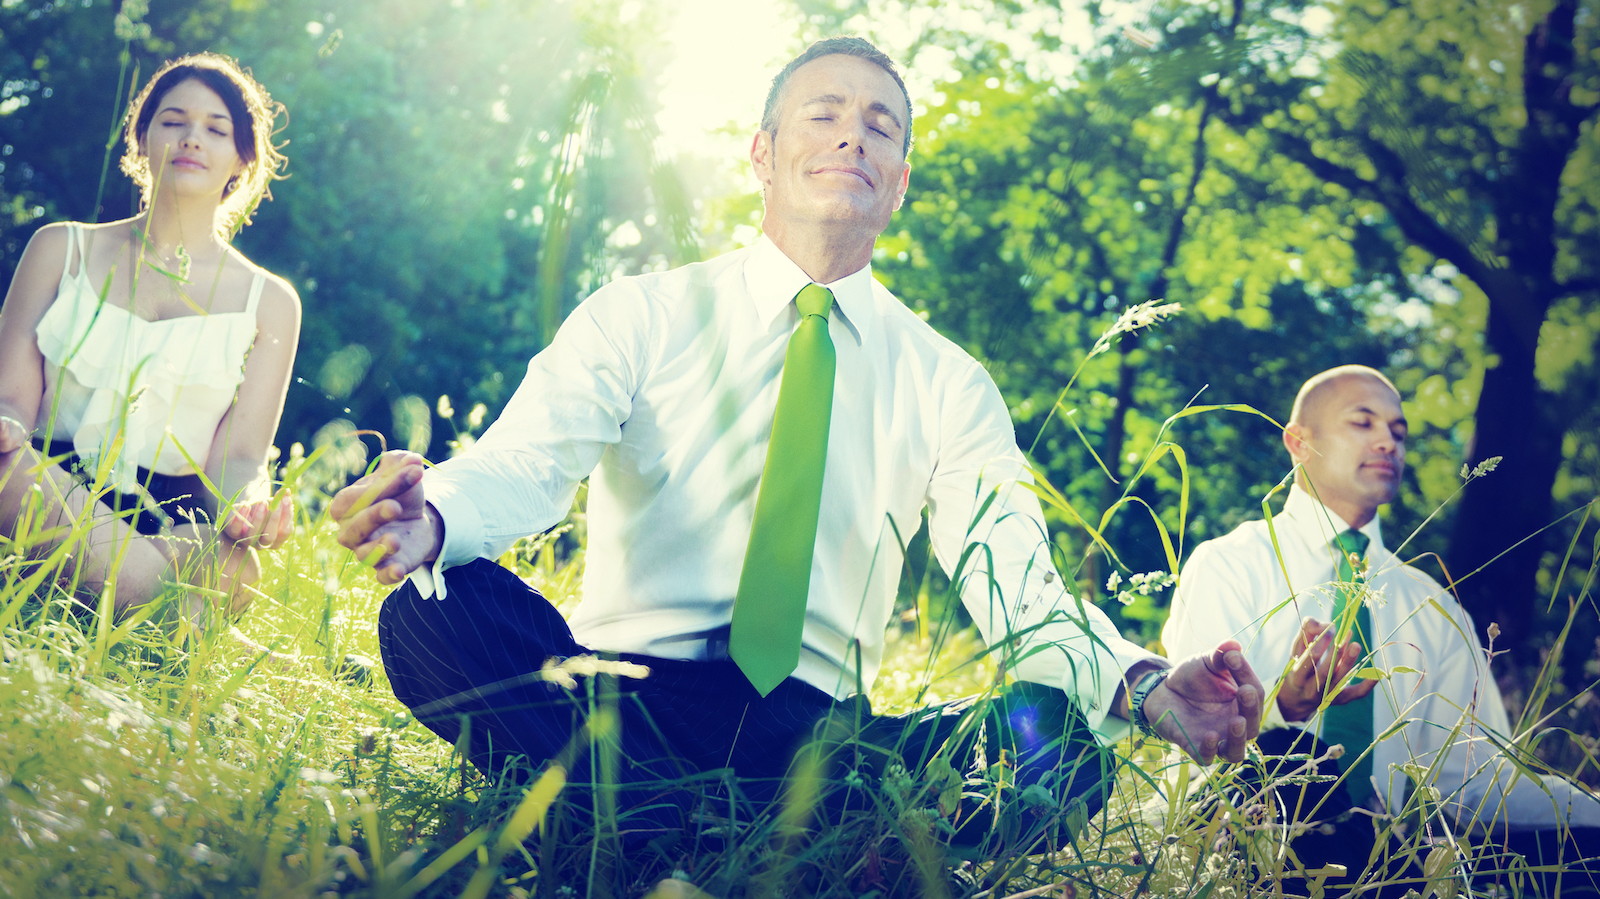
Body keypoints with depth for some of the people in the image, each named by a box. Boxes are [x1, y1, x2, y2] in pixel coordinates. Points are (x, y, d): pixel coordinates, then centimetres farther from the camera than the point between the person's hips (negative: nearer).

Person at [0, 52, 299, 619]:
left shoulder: (268, 301, 13)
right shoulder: (62, 250, 14)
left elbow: (239, 455, 4)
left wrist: (247, 506, -23)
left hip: (171, 522, -1)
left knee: (229, 570, -38)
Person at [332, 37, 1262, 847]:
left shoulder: (948, 384, 11)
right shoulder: (640, 317, 7)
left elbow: (1021, 589, -1)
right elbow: (523, 464, -10)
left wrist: (1141, 684, -23)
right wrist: (427, 521, -35)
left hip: (819, 725, 1)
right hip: (616, 697, -1)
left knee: (1059, 749, -27)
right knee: (433, 611, -30)